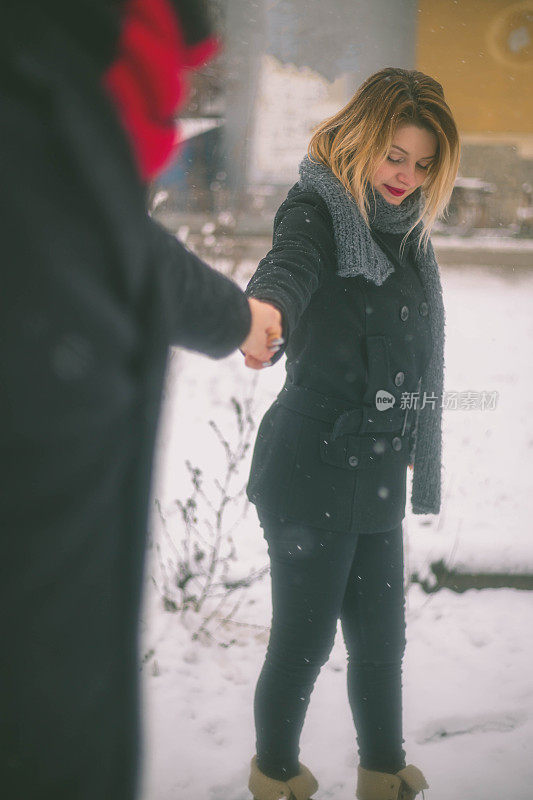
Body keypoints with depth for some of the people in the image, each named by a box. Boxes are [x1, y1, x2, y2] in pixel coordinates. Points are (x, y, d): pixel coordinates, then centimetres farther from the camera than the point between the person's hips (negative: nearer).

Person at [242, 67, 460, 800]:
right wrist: (266, 303, -59)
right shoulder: (319, 209, -11)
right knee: (304, 640, 3)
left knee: (381, 637, 16)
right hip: (313, 474, -7)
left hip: (377, 477, 7)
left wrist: (410, 454, 20)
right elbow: (291, 262, -36)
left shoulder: (405, 229, 12)